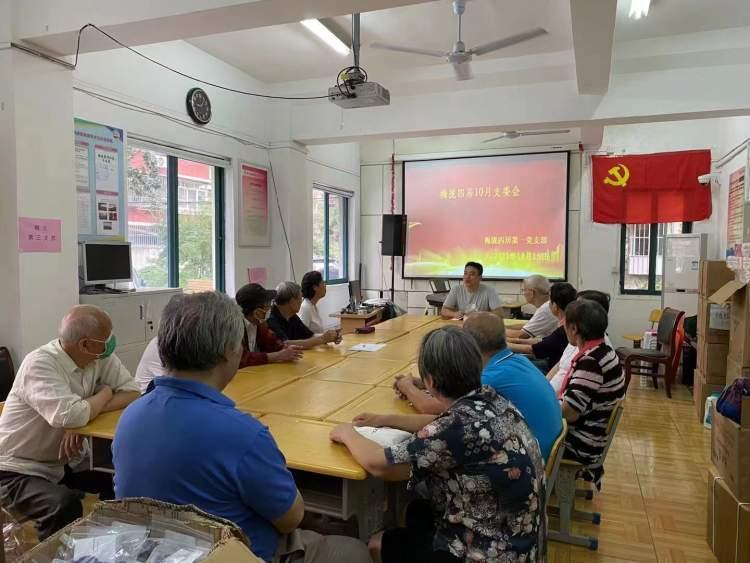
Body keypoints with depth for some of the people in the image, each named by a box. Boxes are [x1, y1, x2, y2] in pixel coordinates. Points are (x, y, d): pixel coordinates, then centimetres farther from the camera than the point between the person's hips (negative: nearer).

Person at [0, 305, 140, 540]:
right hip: (21, 470, -6)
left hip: (68, 463, 6)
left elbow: (132, 393, -11)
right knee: (65, 505, -31)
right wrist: (105, 393, -17)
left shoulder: (100, 358, -7)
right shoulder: (39, 364, -25)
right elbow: (71, 416, -38)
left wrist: (84, 413, -25)